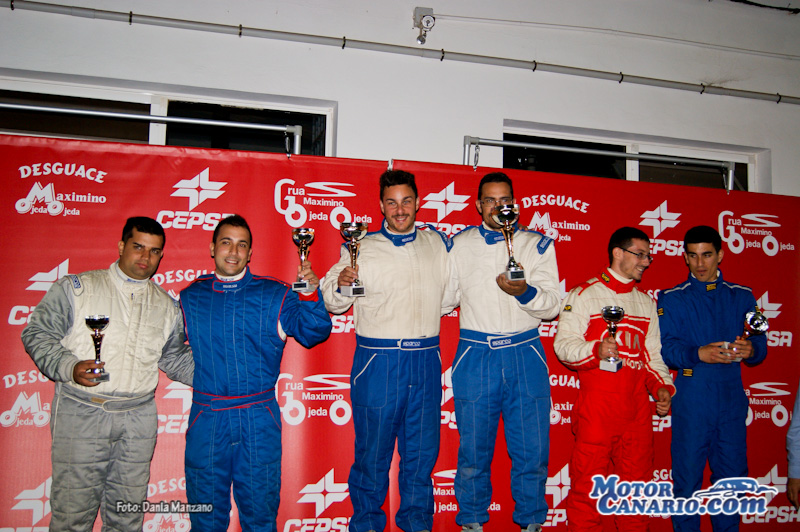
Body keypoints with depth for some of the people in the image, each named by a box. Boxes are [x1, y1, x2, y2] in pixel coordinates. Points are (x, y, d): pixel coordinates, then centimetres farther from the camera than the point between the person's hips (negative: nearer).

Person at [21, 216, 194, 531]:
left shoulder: (167, 306, 13)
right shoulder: (76, 288, 2)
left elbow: (175, 358, 18)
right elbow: (38, 333, 0)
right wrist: (69, 367, -16)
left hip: (138, 419, 3)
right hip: (81, 413, -3)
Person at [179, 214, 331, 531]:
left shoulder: (273, 294, 1)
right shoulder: (191, 296, 8)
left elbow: (313, 332, -8)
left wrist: (311, 293, -22)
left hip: (258, 420, -1)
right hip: (206, 419, 2)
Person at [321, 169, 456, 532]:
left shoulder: (438, 244, 12)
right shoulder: (361, 247, 3)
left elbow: (448, 298, 17)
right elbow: (333, 303, 4)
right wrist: (341, 283, -17)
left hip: (425, 361, 3)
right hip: (378, 362, -2)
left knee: (422, 447, 11)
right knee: (372, 449, 6)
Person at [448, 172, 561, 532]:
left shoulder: (537, 245, 7)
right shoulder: (459, 244, 9)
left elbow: (553, 305, 1)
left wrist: (524, 292, -19)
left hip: (524, 355, 0)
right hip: (475, 356, 0)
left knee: (532, 448, 2)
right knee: (474, 448, 7)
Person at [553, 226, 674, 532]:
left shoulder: (646, 303, 19)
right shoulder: (584, 294, 1)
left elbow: (653, 354, 20)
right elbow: (563, 345, -7)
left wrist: (662, 386, 4)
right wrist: (596, 350, -24)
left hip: (638, 409, 5)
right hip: (596, 406, -5)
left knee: (637, 480, 10)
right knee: (587, 484, -3)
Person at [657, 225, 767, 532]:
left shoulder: (742, 297, 13)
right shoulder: (671, 299, 4)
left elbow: (760, 344, 7)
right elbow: (666, 349, -6)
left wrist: (751, 350, -15)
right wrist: (699, 354, -23)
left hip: (732, 400, 3)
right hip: (691, 402, -2)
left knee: (732, 475, 9)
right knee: (687, 476, 1)